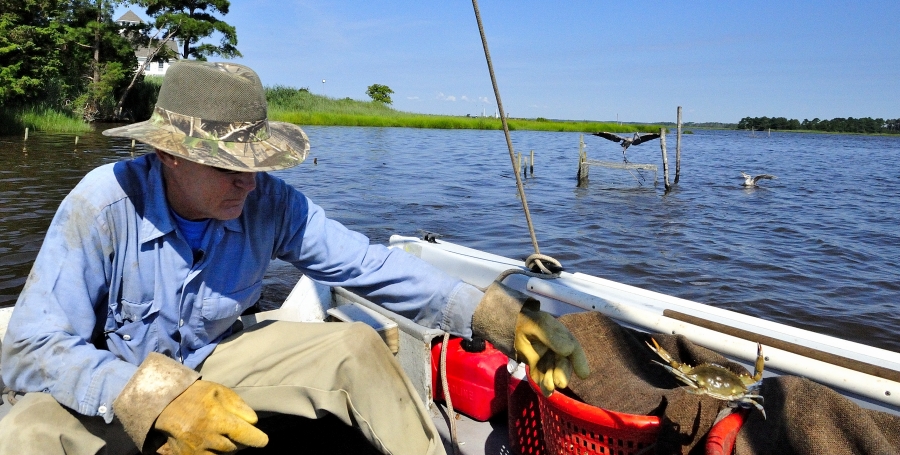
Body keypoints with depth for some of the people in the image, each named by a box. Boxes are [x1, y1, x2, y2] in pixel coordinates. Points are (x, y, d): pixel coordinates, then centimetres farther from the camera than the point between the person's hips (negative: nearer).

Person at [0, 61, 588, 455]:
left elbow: (370, 264, -18)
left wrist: (498, 315, -24)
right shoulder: (103, 205, -28)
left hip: (214, 358, 3)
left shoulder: (270, 203, -19)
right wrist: (159, 400, -42)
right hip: (112, 382, -2)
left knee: (357, 346, -14)